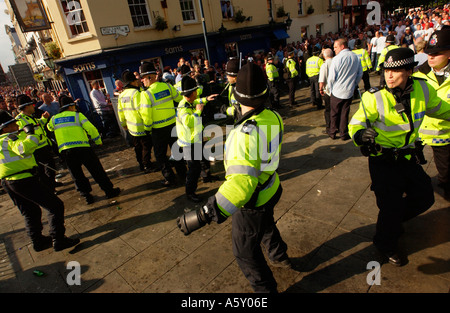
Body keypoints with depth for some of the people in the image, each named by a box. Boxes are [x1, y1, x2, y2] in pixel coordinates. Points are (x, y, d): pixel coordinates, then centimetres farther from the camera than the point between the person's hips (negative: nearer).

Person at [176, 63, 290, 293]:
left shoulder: (245, 134, -38)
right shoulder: (273, 116, -12)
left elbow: (241, 183, -48)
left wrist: (203, 216, -49)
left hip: (252, 203, -8)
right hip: (271, 189, 8)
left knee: (246, 253, 17)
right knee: (265, 224, 38)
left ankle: (266, 288, 41)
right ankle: (280, 257, 65)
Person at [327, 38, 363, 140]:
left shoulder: (337, 59, -15)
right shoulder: (356, 57, 2)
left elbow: (331, 77, -15)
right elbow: (360, 74, 9)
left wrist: (331, 88, 1)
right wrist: (354, 85, 20)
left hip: (337, 92, -4)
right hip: (349, 92, 4)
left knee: (334, 113, 11)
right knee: (345, 113, 13)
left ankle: (333, 133, 22)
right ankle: (344, 134, 19)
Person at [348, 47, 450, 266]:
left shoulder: (422, 90, -7)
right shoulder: (374, 98, -21)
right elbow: (356, 123, -22)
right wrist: (360, 134, -43)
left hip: (408, 156, 6)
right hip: (383, 160, -6)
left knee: (424, 197, 15)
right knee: (391, 205, -1)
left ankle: (392, 220, 44)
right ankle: (385, 244, 28)